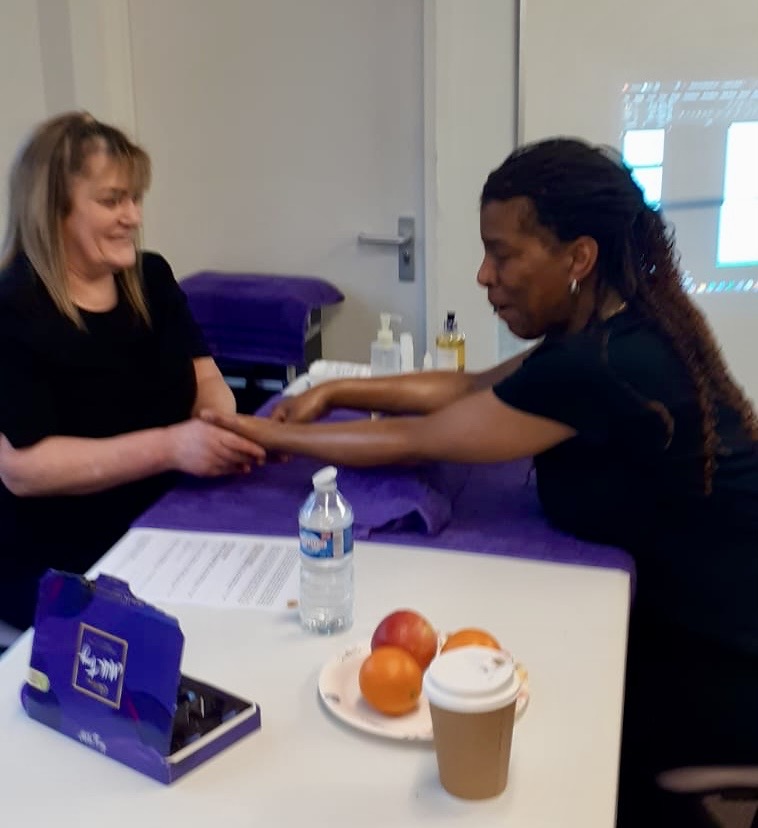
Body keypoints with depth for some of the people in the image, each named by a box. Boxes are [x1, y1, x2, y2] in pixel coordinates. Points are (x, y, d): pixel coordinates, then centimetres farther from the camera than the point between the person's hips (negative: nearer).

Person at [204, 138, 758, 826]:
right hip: (689, 618, 8)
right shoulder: (620, 328, 0)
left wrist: (272, 435, -7)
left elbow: (412, 442, -19)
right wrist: (337, 392, 0)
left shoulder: (602, 369, -29)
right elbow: (471, 387, 8)